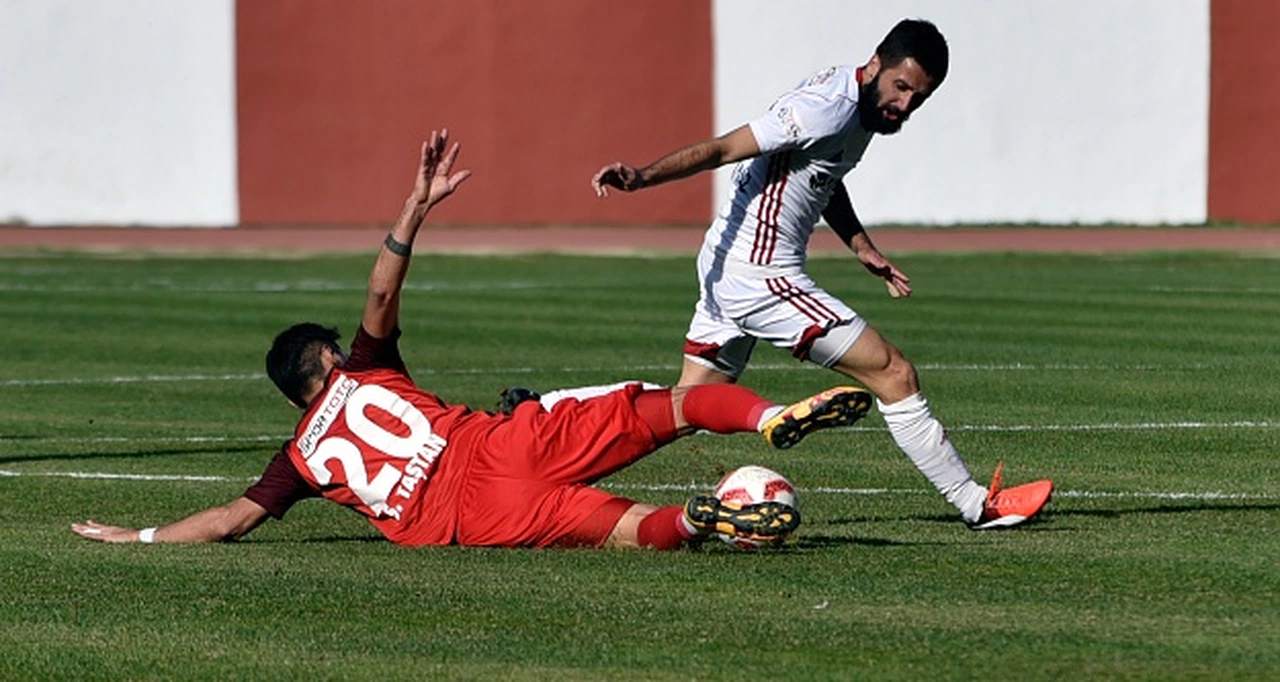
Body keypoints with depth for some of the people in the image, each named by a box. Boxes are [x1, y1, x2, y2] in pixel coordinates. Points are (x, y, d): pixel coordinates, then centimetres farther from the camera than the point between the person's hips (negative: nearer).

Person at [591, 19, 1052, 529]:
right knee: (894, 374, -5)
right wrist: (643, 177, -35)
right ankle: (978, 506, 3)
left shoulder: (858, 105, 9)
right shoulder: (828, 109, -21)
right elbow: (724, 148, -25)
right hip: (761, 276, -10)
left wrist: (862, 247, 15)